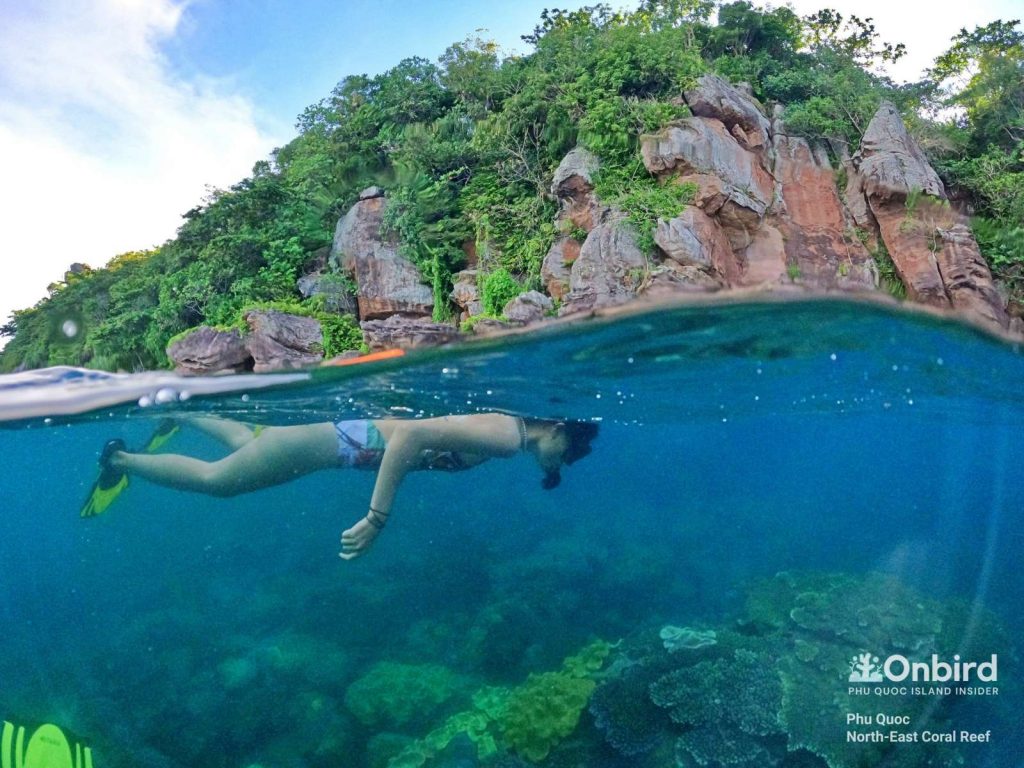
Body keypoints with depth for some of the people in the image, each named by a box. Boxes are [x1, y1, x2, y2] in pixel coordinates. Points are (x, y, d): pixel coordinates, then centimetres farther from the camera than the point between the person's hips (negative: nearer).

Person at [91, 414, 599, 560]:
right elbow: (409, 436, -38)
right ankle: (120, 459, 31)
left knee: (244, 445, 31)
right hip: (344, 440, -8)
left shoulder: (507, 426, 0)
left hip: (356, 435, 8)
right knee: (213, 478, 11)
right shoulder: (504, 436, -29)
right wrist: (377, 519, -38)